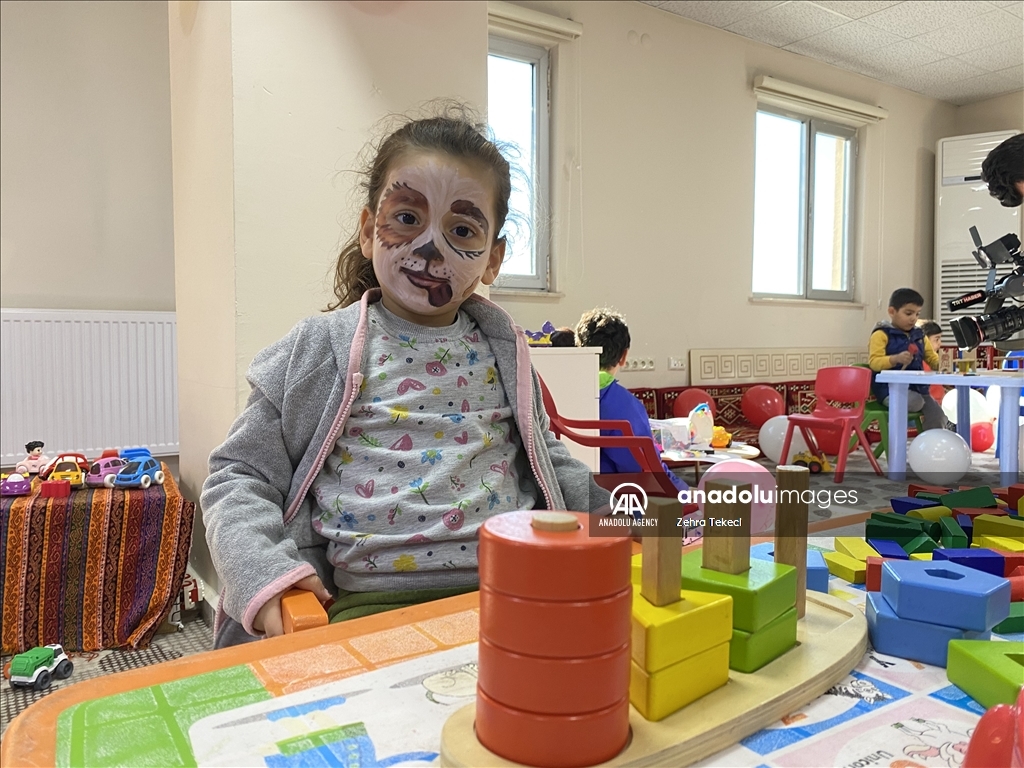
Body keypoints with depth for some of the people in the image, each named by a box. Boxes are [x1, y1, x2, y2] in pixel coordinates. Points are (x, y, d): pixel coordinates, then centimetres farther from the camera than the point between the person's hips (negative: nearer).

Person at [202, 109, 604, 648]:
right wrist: (262, 571, -11)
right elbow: (239, 475, 6)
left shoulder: (501, 348, 11)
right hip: (371, 602, -3)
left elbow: (546, 461, 24)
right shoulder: (319, 349, 2)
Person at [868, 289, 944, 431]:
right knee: (915, 401, -32)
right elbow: (874, 362, -15)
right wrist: (896, 359, -32)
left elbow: (932, 358, 19)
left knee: (937, 413, -5)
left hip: (917, 387, 7)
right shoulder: (881, 334, -6)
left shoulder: (919, 335, 16)